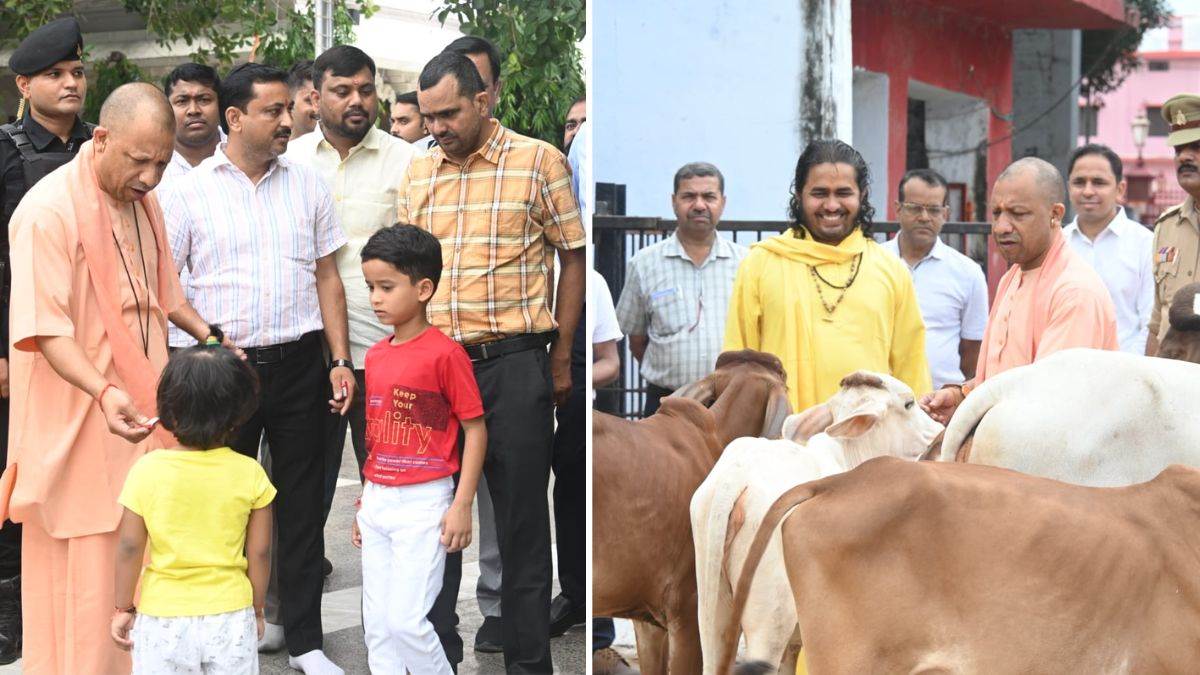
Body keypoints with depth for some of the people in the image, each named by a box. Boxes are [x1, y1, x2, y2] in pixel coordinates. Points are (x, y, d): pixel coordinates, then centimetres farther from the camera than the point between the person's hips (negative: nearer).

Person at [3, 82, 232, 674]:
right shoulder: (49, 210, -15)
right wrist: (104, 391, -33)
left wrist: (208, 336, 13)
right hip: (81, 423, -7)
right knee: (85, 576, -3)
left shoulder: (142, 201, 11)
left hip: (142, 411, 8)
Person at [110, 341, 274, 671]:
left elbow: (130, 546, -7)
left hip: (162, 619, -1)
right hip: (231, 616, 1)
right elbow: (259, 551, -3)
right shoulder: (250, 474, -8)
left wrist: (123, 608, 6)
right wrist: (256, 609, 12)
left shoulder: (147, 470, -10)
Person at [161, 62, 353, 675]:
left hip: (299, 364, 2)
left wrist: (340, 360, 3)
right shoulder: (189, 192, -1)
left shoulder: (307, 185, 7)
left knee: (301, 504, 8)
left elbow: (327, 278, 10)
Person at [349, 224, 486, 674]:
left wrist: (462, 506, -13)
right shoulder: (375, 356, 9)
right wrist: (364, 502, 17)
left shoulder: (445, 353, -12)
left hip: (423, 503, -7)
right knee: (377, 623, 10)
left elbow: (475, 430, -10)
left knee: (405, 620, -8)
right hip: (377, 502, 7)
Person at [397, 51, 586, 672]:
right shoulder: (418, 171, 11)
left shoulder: (537, 161, -2)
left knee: (522, 517, 3)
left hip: (513, 363, -4)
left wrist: (561, 356, -1)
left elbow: (573, 256, 2)